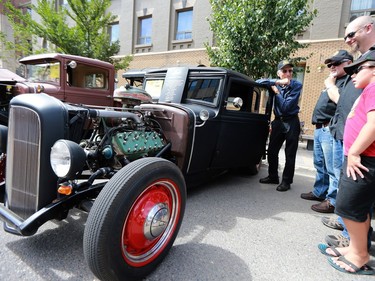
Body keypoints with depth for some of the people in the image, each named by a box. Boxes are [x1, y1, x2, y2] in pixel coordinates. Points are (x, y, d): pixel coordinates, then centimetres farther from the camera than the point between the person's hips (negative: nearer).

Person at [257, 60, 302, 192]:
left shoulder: (296, 85, -10)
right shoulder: (276, 83, 1)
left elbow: (286, 106, -17)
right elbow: (258, 82, -14)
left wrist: (277, 91, -13)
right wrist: (277, 82, -22)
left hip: (291, 122, -4)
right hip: (278, 121, 4)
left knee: (290, 154, 1)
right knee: (272, 151, 10)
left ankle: (286, 181, 13)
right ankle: (273, 176, 27)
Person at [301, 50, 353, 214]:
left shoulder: (350, 80, -5)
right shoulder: (334, 81, 26)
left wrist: (330, 85, -11)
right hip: (319, 128, 10)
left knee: (332, 168, -6)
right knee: (320, 166, 16)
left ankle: (333, 201, 1)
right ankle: (319, 192, 28)